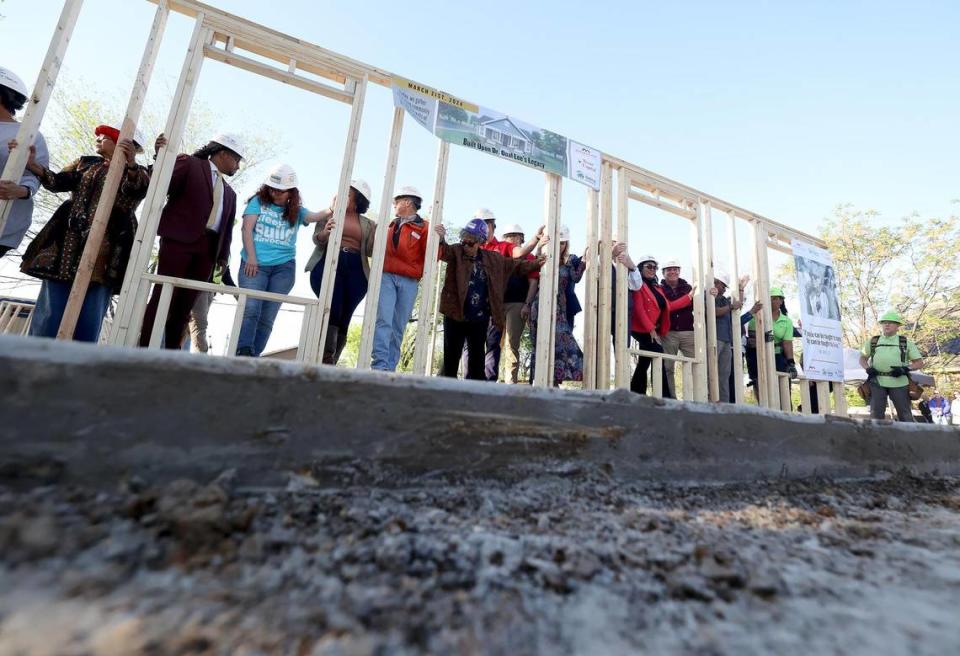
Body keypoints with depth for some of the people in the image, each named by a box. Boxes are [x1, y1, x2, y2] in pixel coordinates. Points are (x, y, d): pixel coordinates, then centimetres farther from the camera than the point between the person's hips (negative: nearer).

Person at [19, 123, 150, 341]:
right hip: (69, 244, 4)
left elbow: (137, 190, -15)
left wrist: (131, 165, -34)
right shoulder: (85, 162, 22)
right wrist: (32, 164, -9)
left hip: (104, 252, -4)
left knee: (88, 319, -6)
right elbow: (59, 182, 8)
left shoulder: (138, 174, 9)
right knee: (50, 311, -2)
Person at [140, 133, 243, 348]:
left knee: (185, 305, 5)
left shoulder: (229, 192, 23)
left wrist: (223, 256, 9)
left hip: (208, 248, 5)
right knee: (163, 297, -7)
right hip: (179, 240, -5)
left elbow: (227, 226, 19)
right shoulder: (189, 164, 9)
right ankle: (144, 348, -4)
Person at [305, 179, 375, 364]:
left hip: (356, 270, 2)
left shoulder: (368, 224, 18)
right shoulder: (329, 214, 16)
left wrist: (377, 234, -8)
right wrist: (325, 232, -17)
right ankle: (326, 360, -21)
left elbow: (370, 251, 8)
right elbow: (316, 239, 4)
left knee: (343, 319, -4)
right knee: (332, 311, -18)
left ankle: (329, 364, -1)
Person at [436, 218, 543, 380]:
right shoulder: (456, 251, -1)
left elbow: (516, 264, 20)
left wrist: (537, 263, 16)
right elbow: (444, 251, -22)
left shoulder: (492, 258, 10)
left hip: (480, 318, 3)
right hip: (455, 314, -3)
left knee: (477, 357, 11)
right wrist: (440, 239, -44)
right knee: (451, 356, 2)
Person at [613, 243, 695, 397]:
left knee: (643, 365, 7)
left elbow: (668, 306, 13)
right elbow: (638, 309, -15)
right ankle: (666, 398, -14)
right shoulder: (637, 283, -6)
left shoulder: (658, 288, 21)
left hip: (653, 331, 8)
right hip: (643, 330, -8)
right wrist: (651, 329, -19)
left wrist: (689, 296, 13)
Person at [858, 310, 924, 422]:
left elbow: (919, 363, 10)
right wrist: (868, 369, 0)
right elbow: (862, 358, 20)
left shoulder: (906, 343, 11)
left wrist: (905, 369, -10)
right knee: (876, 413, -2)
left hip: (899, 382, 0)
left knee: (904, 413, 4)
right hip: (877, 381, 0)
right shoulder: (873, 341, 14)